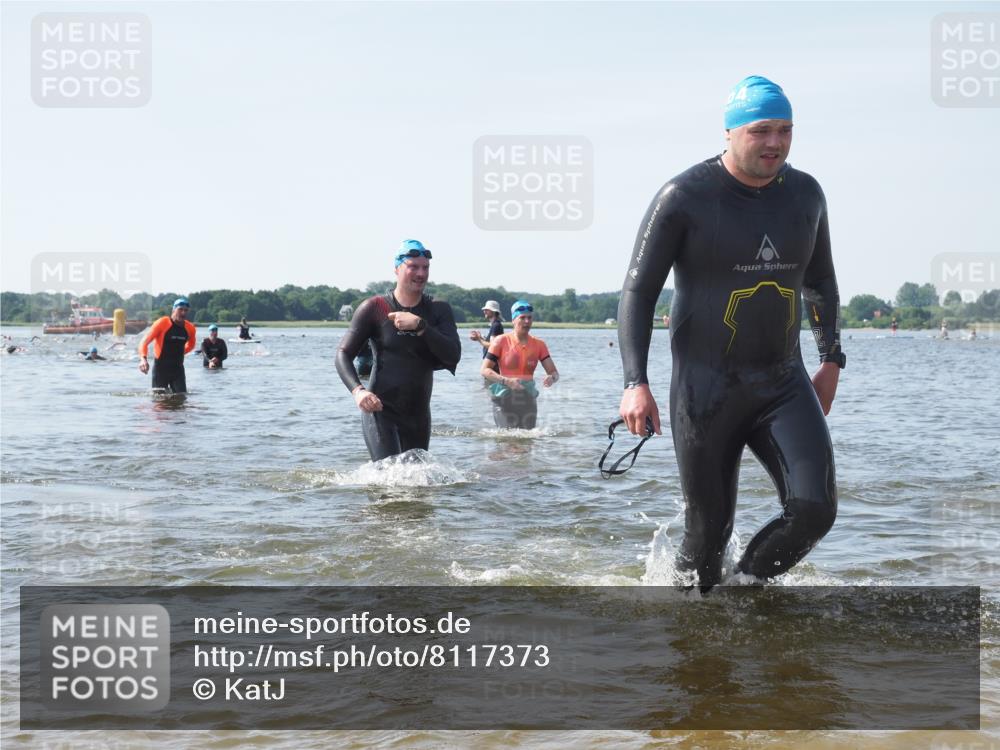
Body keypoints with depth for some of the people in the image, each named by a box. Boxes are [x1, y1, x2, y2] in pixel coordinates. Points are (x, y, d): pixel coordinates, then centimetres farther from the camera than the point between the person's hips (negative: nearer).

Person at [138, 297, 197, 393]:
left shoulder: (190, 328, 3)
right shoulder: (162, 323, -11)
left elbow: (191, 345, 26)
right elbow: (144, 341, -16)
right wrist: (143, 359, -32)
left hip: (178, 368, 4)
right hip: (161, 368, -4)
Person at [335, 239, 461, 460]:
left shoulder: (439, 311, 6)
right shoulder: (374, 308, -3)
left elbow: (453, 356, -9)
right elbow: (343, 354, -4)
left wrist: (419, 325, -19)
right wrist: (357, 391, -22)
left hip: (418, 415, 5)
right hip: (381, 411, -4)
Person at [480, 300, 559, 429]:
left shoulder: (539, 345, 6)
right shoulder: (501, 341, -3)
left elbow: (554, 372, 5)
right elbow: (484, 370, -7)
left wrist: (551, 378, -20)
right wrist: (506, 381, -22)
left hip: (528, 400, 3)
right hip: (504, 400, -3)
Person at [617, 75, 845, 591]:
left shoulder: (805, 194, 6)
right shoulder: (684, 198, -10)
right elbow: (638, 292, -9)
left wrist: (831, 360, 16)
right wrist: (636, 383, -18)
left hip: (783, 384, 4)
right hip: (706, 389, -4)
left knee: (815, 509, -12)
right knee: (709, 529, 2)